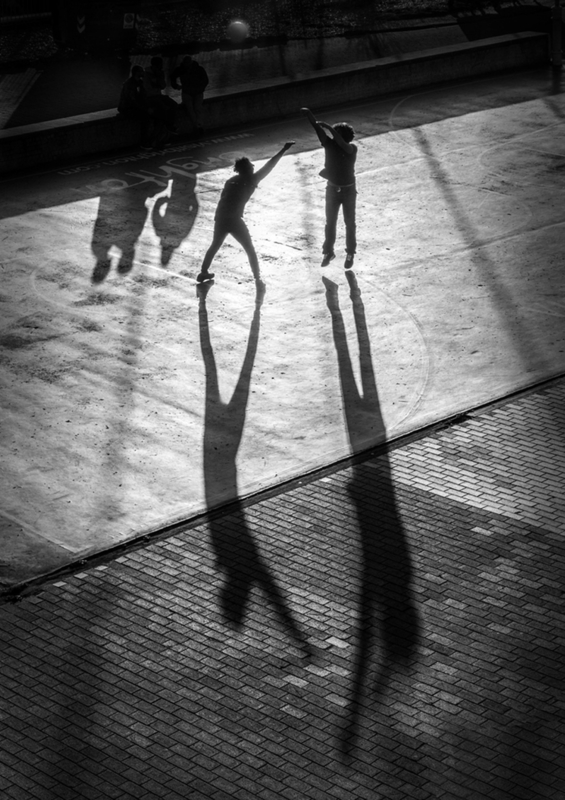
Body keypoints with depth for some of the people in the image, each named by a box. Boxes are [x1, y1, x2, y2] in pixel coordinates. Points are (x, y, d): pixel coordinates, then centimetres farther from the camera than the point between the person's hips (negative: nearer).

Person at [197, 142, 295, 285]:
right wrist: (284, 149, -7)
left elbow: (224, 198, 17)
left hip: (220, 218, 6)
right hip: (234, 220, -6)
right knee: (250, 250, 7)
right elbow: (268, 167, -8)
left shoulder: (231, 181, 13)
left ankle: (203, 272, 34)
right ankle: (258, 280, 6)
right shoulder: (250, 181, -6)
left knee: (215, 245, 27)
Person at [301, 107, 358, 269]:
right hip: (332, 189, 3)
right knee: (330, 222, 12)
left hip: (348, 190, -3)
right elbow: (317, 128, -24)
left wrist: (329, 127, -52)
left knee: (349, 223, 11)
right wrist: (309, 115, -39)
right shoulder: (329, 144, -13)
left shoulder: (352, 149, -22)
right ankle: (328, 252, 26)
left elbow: (342, 144, -44)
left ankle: (350, 253, 24)